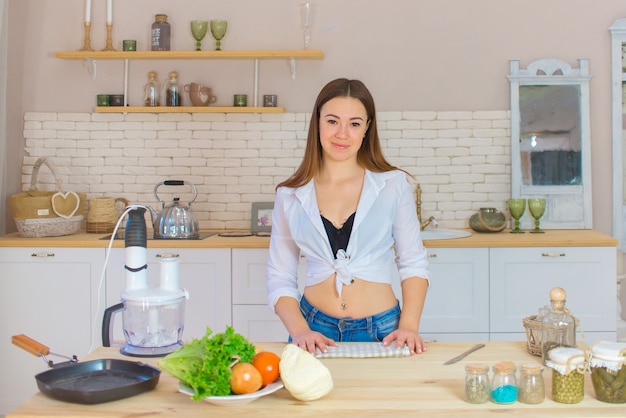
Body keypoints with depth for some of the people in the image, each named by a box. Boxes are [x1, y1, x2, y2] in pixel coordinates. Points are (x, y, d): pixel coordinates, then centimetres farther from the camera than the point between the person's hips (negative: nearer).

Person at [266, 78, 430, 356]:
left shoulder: (393, 185, 0)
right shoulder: (290, 196, 3)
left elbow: (413, 263, 5)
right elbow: (279, 278, 5)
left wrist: (408, 326, -7)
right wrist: (299, 331, -9)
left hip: (381, 332, 0)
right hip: (316, 330, 1)